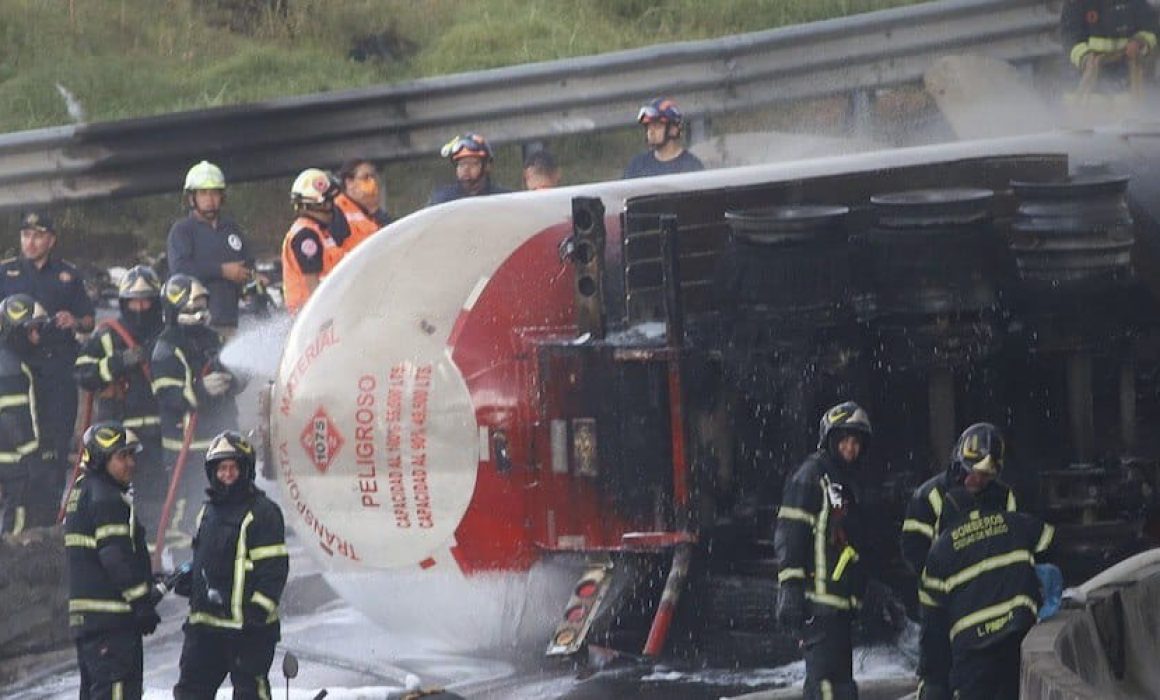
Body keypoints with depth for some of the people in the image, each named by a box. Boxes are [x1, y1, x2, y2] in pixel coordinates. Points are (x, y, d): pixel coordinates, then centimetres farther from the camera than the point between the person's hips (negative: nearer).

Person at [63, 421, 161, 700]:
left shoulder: (81, 493, 19)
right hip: (111, 617, -11)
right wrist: (142, 601, -16)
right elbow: (116, 557, -21)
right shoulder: (107, 499, -14)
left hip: (84, 616, 11)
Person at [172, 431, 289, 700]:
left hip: (247, 622, -7)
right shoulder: (208, 512, 16)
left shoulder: (262, 512, -8)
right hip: (204, 621, 7)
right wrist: (187, 579, 11)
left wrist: (261, 606, -20)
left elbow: (274, 567, -12)